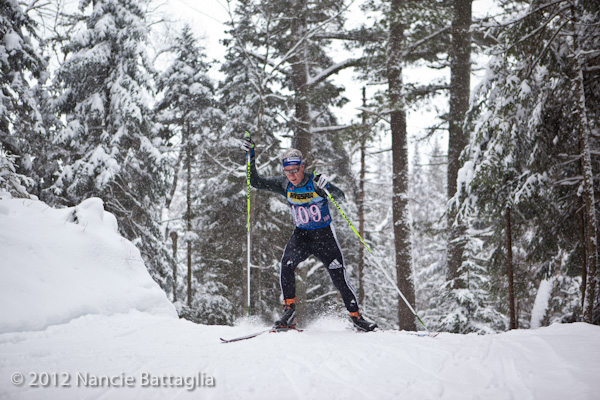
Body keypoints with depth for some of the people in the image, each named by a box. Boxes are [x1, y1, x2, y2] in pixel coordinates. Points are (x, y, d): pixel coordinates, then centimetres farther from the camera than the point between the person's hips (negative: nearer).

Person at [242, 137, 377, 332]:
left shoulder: (315, 182, -17)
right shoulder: (284, 184, -6)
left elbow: (340, 197, -25)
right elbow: (256, 182, -1)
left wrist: (327, 186, -45)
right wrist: (251, 156, -11)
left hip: (324, 234, -3)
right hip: (301, 235, 3)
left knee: (339, 276, -7)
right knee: (286, 265, -23)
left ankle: (356, 316, 9)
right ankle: (289, 312, -15)